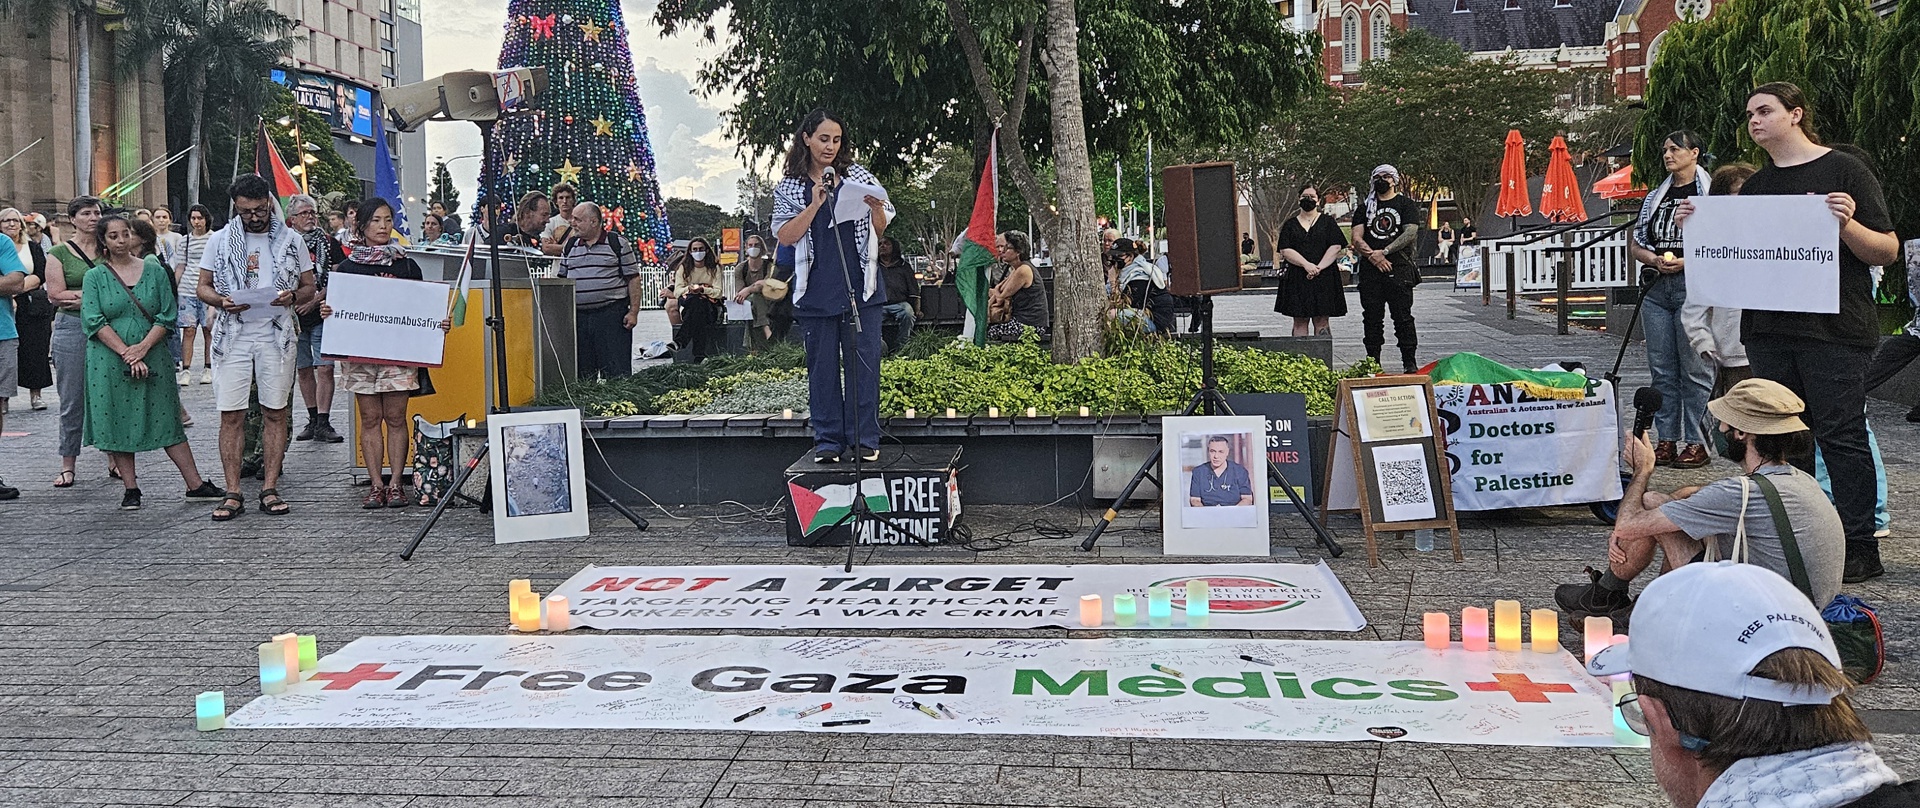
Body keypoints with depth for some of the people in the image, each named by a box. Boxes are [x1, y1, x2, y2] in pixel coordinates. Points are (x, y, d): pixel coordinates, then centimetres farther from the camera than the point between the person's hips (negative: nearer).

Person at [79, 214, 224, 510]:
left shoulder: (154, 270, 5)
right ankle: (130, 488, 12)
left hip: (152, 358, 0)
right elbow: (94, 321, -7)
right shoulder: (95, 277, 2)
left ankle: (195, 484, 4)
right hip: (110, 361, 0)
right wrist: (126, 353, -16)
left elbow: (167, 316, 0)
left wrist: (142, 347, -12)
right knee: (118, 423, 3)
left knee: (168, 422, 3)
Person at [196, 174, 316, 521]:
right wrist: (222, 301, -11)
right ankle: (233, 493, 1)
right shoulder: (220, 241, 7)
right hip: (233, 335, 0)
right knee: (231, 414, -3)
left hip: (277, 334, 0)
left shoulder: (291, 240, 7)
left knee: (275, 412, 1)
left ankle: (270, 489, 7)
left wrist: (293, 297, -12)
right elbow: (203, 287, 10)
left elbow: (309, 287, 11)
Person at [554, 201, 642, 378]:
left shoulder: (618, 244, 1)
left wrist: (633, 312, -7)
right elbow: (562, 279, 20)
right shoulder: (570, 246, 15)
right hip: (578, 316, 5)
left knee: (616, 371, -6)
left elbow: (633, 279, 0)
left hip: (612, 315, -5)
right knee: (580, 372, 7)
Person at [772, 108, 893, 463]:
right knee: (822, 366, 4)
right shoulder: (789, 188, 7)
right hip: (816, 290, 0)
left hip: (861, 286, 1)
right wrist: (815, 204, -13)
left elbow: (880, 230, 13)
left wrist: (875, 208, -9)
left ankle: (865, 439, 6)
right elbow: (785, 236, -4)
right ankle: (828, 440, 12)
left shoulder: (858, 177, 10)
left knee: (863, 362, -1)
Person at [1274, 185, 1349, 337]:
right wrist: (1306, 264, -15)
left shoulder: (1327, 221, 8)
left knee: (1321, 321, -2)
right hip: (1297, 278, 1)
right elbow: (1285, 251, -1)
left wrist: (1318, 268, -14)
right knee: (1299, 322, -1)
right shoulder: (1290, 224, 10)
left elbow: (1336, 247, -2)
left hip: (1324, 278, -1)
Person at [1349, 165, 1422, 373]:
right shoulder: (1365, 207, 15)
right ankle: (1373, 363, 8)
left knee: (1403, 316, -3)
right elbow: (1357, 238, 5)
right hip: (1370, 270, 3)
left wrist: (1384, 251, -15)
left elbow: (1410, 234, -6)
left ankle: (1409, 362, 1)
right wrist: (1372, 255, -13)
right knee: (1372, 318, 3)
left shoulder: (1406, 205, 8)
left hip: (1399, 269, -3)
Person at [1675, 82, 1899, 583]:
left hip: (1835, 329, -6)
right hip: (1769, 328, 6)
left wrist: (1848, 225, -23)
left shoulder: (1845, 171, -2)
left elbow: (1887, 252, -4)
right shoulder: (1755, 186, 16)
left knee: (1840, 434, -5)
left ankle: (1860, 548, 1)